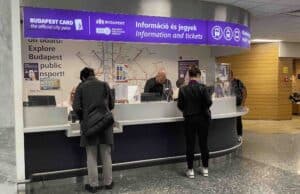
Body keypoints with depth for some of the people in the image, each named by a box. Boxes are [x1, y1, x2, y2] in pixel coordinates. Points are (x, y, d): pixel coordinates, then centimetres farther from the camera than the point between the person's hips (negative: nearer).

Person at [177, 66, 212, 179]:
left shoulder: (183, 89, -7)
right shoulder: (203, 88, -11)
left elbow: (180, 105, -4)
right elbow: (209, 102, -15)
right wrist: (203, 108, 6)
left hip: (189, 119, 0)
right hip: (203, 118, 0)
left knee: (190, 145, 7)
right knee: (203, 143, 12)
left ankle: (190, 170, 11)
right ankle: (205, 168, 21)